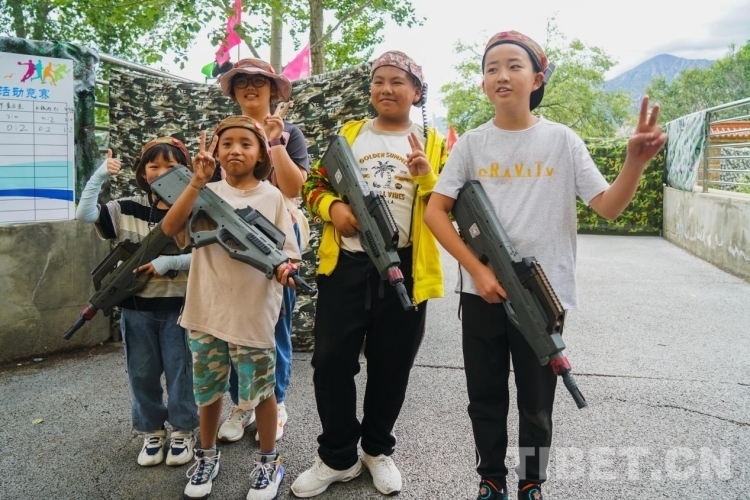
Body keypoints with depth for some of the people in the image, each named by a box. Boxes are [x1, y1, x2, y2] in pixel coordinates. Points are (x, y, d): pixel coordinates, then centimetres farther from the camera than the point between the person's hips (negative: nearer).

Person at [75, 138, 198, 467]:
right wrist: (100, 175, -12)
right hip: (136, 306, 3)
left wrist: (169, 261, -24)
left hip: (178, 305, -2)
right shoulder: (127, 209, 1)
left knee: (179, 370, 8)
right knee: (142, 373, 13)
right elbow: (84, 215, -10)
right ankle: (152, 431, 31)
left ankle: (182, 431, 26)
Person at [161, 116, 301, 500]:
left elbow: (288, 252, 1)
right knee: (208, 391, 17)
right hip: (206, 310, 2)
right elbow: (169, 229, -15)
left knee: (260, 391, 10)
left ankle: (269, 461, 32)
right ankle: (207, 457, 40)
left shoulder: (271, 197, -2)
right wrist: (197, 181, -22)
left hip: (254, 313, -2)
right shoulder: (207, 192, 1)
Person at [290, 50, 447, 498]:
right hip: (345, 266, 1)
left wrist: (428, 177, -17)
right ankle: (338, 457, 20)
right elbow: (315, 186, 12)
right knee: (332, 360, 1)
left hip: (405, 269, -1)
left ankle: (378, 450, 31)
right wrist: (333, 206, -10)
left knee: (391, 364, 9)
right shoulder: (348, 134, 11)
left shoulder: (434, 143, 6)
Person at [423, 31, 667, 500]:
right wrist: (478, 270, -13)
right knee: (485, 398, 14)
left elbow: (609, 206, -4)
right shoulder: (472, 143, 1)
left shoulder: (562, 140, -1)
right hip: (481, 293, 1)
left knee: (536, 403, 12)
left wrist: (636, 162, -24)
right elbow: (435, 211, -3)